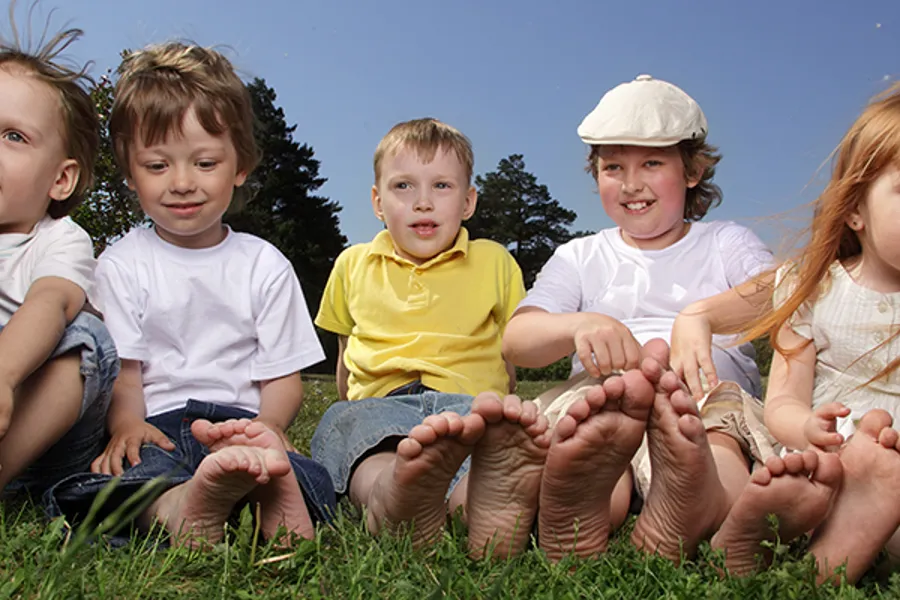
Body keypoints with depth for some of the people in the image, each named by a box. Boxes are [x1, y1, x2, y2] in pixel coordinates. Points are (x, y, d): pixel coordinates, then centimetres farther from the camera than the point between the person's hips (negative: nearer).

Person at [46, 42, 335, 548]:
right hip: (156, 428, 0)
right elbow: (121, 367, 2)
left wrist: (267, 425, -14)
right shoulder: (122, 264, 12)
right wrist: (128, 424, -21)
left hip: (241, 422, 1)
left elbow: (284, 375, 9)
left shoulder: (265, 265, 13)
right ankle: (177, 508, -65)